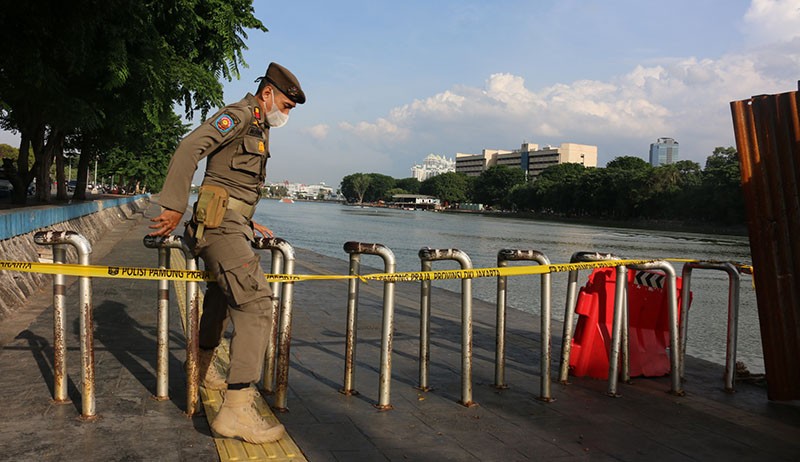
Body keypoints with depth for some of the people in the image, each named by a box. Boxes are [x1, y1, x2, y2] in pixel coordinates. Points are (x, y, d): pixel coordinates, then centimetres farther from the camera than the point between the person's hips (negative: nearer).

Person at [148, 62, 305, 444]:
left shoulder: (259, 129, 21)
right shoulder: (239, 115, -10)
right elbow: (189, 149, -22)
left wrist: (249, 222, 23)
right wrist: (174, 209, -25)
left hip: (232, 223, 11)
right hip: (221, 223, -11)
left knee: (222, 294, 25)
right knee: (256, 303, -19)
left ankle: (204, 369, 46)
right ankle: (237, 411, -20)